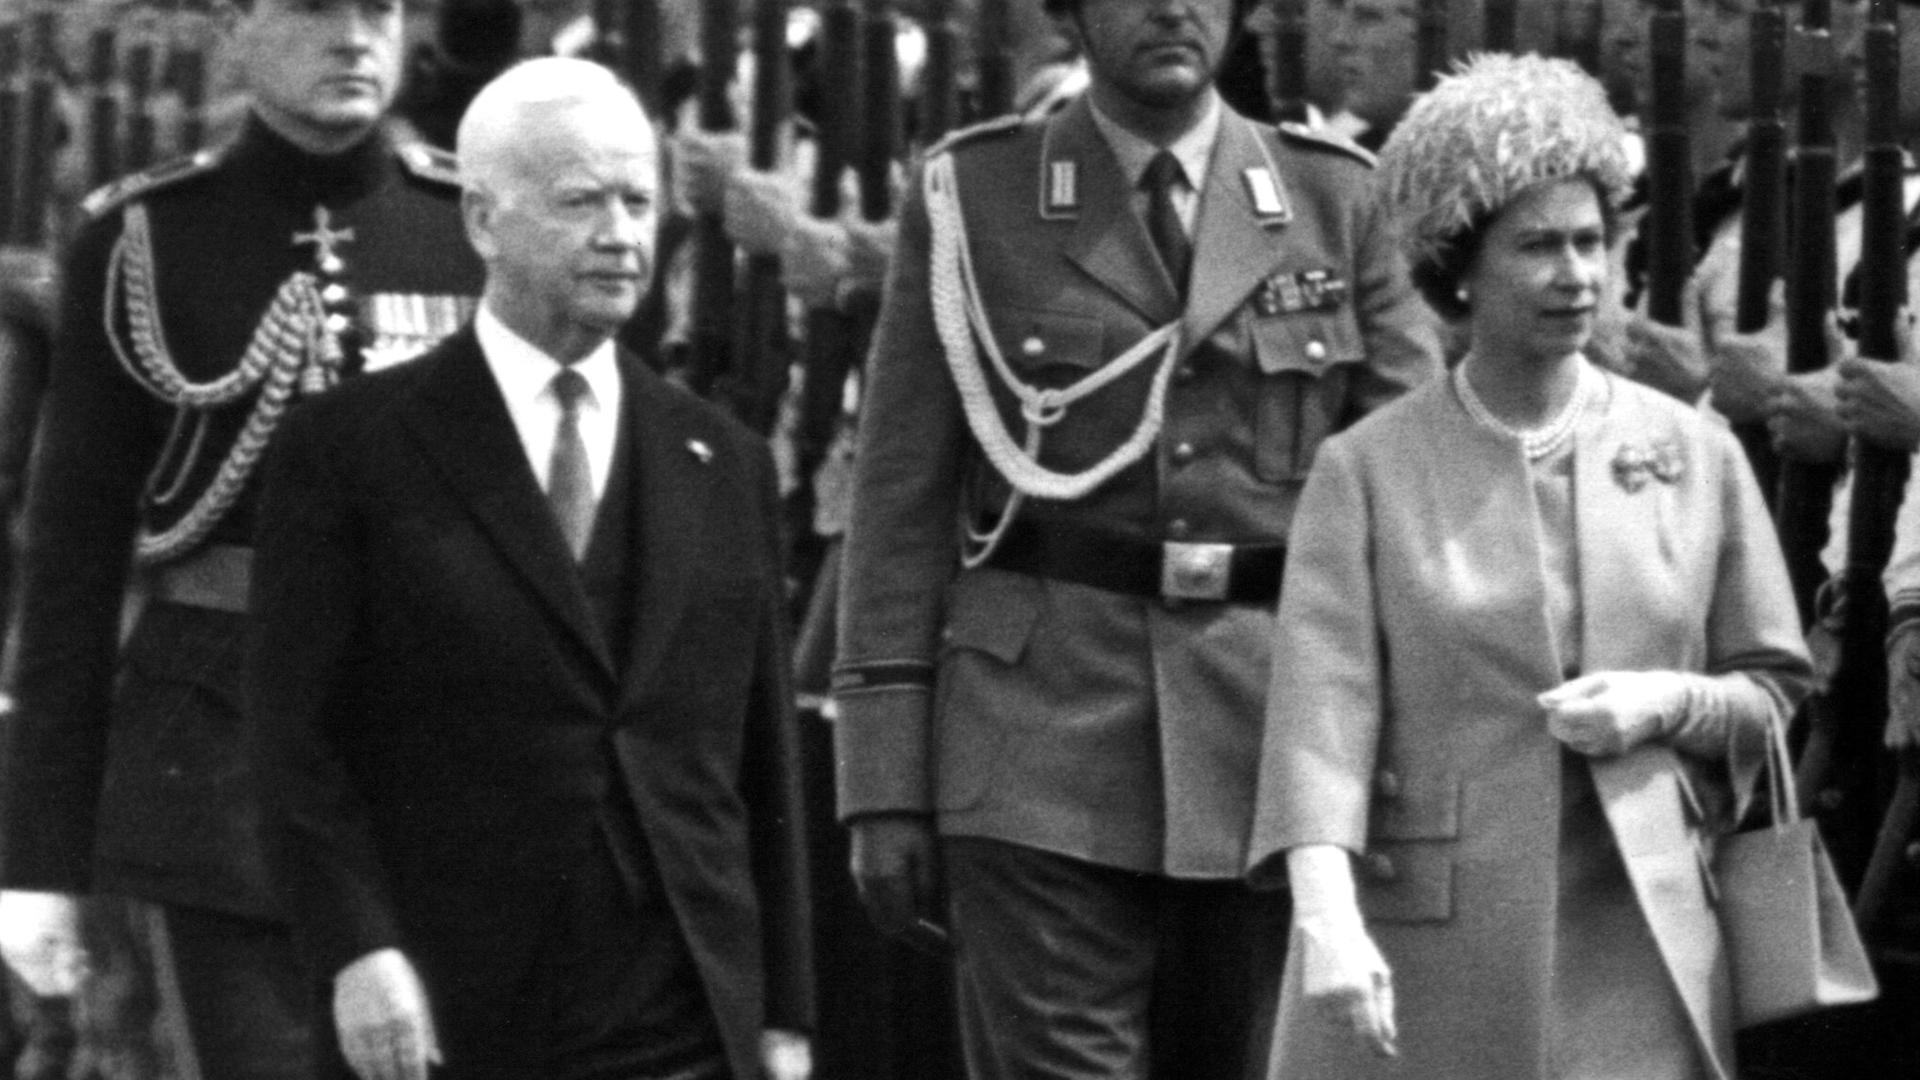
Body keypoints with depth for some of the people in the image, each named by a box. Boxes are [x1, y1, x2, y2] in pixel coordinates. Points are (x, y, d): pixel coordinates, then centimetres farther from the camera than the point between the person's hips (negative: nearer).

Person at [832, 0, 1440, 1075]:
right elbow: (903, 503, 3)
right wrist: (886, 786, -2)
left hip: (1275, 721, 2)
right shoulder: (971, 200, 4)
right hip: (1041, 726, -2)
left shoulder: (1335, 202, 8)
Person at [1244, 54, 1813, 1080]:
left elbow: (1776, 693, 15)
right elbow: (1322, 698, -10)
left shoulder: (1696, 455, 8)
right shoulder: (1367, 470, 1)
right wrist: (1325, 917, -23)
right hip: (1421, 955, -1)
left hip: (1639, 949, 1)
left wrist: (1667, 702, -7)